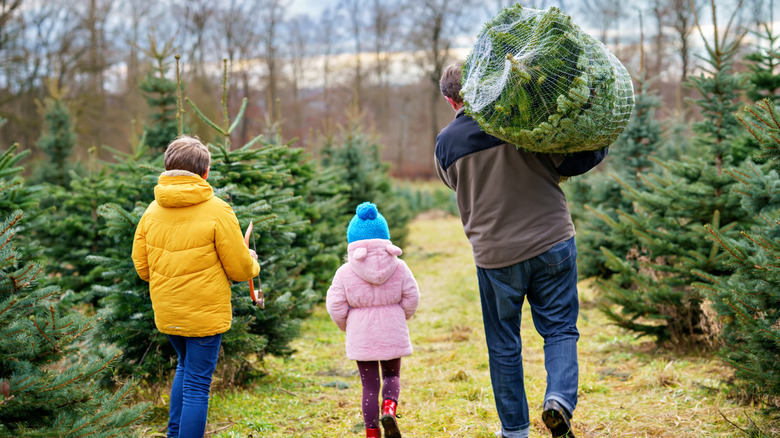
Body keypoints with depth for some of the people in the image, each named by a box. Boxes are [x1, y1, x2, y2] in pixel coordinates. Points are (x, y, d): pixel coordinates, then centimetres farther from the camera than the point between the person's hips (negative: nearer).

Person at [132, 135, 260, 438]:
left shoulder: (152, 210, 1)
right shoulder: (217, 211, -14)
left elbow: (142, 267, 7)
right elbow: (239, 269, -9)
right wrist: (253, 264, 13)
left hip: (166, 313, 6)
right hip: (205, 314, -6)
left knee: (186, 367, 28)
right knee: (197, 385, 1)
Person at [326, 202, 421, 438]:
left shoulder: (345, 273, -8)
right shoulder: (399, 268, -3)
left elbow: (335, 305, -5)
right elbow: (411, 297, 0)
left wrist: (346, 326, 14)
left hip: (361, 337, -1)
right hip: (392, 333, 1)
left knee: (369, 385, 8)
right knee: (392, 375, 18)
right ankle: (389, 409, -12)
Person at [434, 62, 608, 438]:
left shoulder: (446, 143, 1)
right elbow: (572, 161, -10)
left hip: (495, 255, 1)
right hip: (552, 243, -1)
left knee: (504, 345, 13)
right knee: (560, 329, 11)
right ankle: (560, 398, -14)